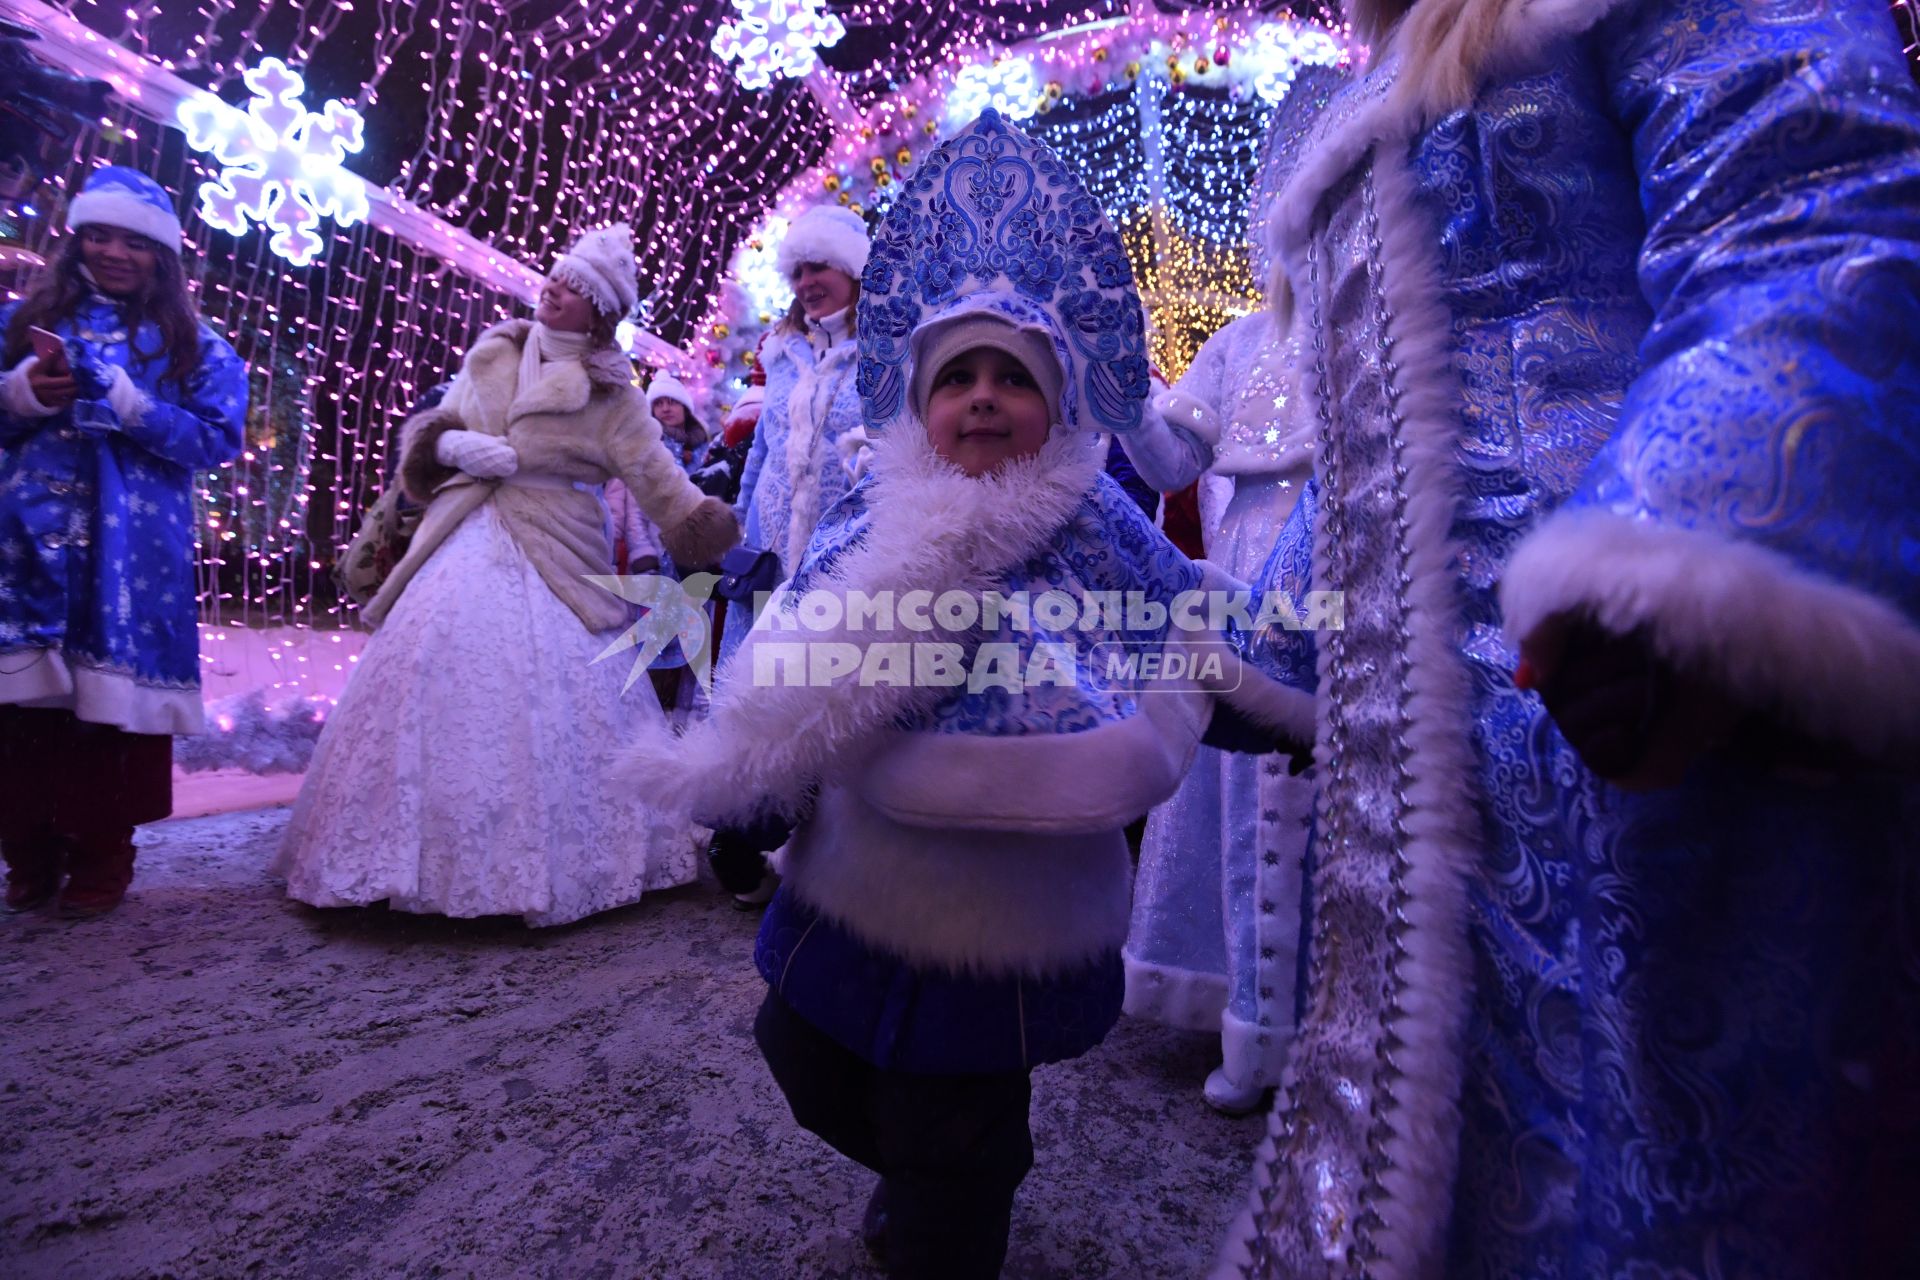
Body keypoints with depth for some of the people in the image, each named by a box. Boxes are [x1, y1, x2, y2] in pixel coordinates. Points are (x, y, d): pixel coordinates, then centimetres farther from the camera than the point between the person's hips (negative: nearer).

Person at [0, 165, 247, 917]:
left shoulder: (192, 344, 8)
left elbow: (218, 440, -2)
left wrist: (128, 405, -13)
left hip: (134, 548, -2)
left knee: (113, 697, -3)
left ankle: (100, 860, 10)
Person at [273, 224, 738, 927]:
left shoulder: (611, 397, 1)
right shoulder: (491, 355, 11)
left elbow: (659, 480, -5)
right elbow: (430, 430, 18)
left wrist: (716, 528, -19)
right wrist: (455, 446, -4)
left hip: (553, 566, -3)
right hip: (465, 550, 4)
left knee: (548, 711, -6)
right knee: (438, 690, 1)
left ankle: (543, 871, 11)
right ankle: (426, 860, 15)